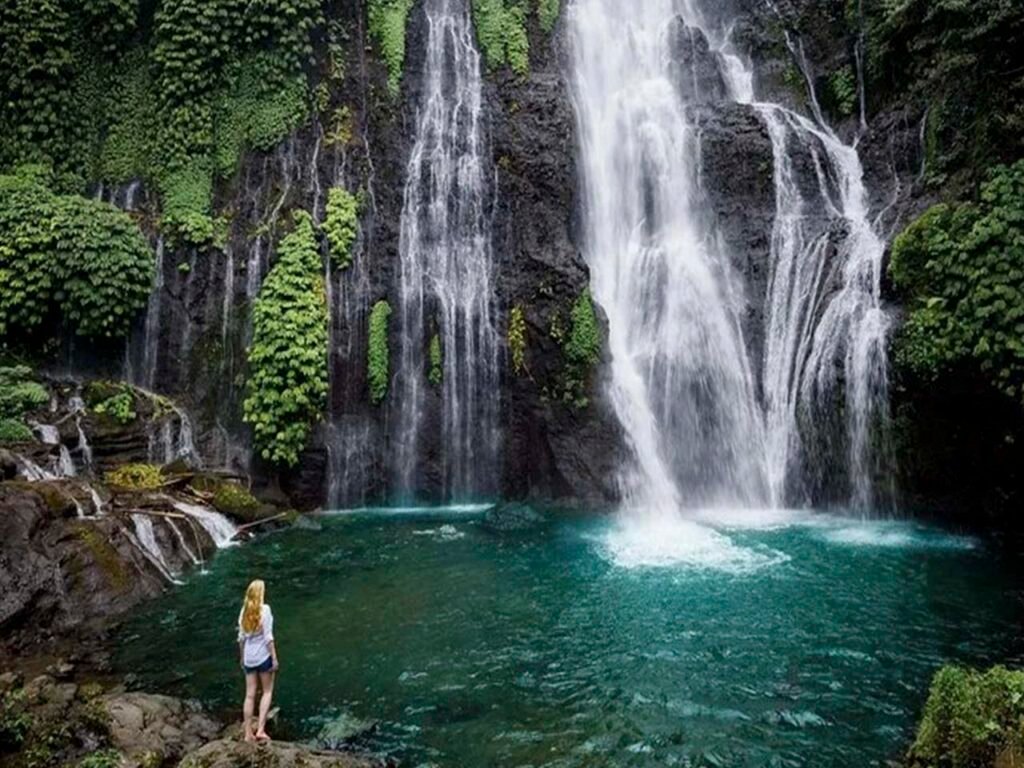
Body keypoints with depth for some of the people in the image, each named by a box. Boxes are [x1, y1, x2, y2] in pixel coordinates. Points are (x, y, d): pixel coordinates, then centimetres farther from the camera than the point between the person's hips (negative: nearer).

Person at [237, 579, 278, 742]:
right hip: (263, 655, -4)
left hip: (248, 657, 4)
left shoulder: (244, 610, 0)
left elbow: (241, 637, 7)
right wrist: (275, 658, -8)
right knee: (267, 692, 10)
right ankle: (260, 729, 3)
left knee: (250, 695, 11)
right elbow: (268, 636, -14)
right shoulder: (264, 609, -14)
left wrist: (242, 657, 20)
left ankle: (248, 734, 14)